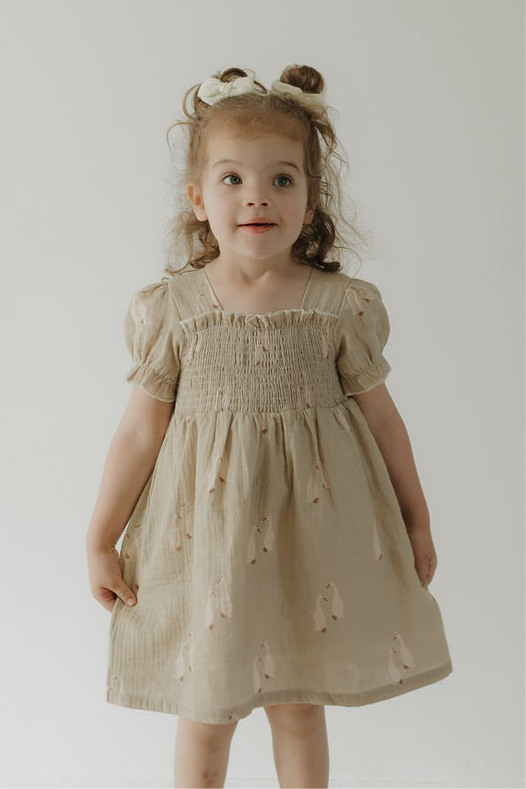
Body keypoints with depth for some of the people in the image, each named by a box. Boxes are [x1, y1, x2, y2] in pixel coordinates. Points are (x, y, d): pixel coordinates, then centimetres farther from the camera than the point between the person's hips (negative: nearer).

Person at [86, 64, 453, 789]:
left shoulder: (343, 306, -6)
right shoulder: (170, 307, -6)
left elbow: (381, 416, 5)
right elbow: (139, 431, 0)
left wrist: (416, 521, 12)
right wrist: (101, 540, 4)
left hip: (310, 528, 0)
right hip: (204, 532, 0)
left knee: (298, 707, 15)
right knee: (204, 715, 13)